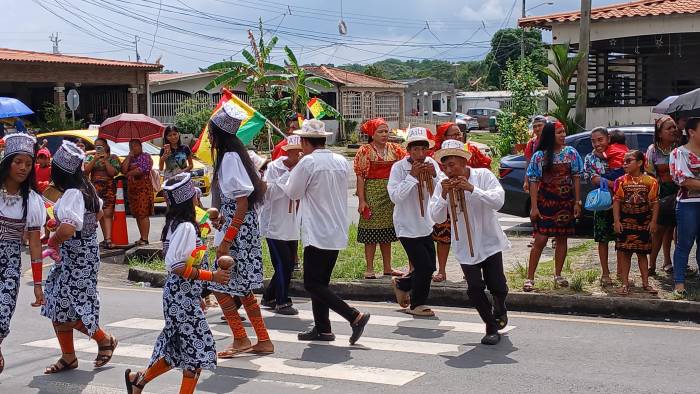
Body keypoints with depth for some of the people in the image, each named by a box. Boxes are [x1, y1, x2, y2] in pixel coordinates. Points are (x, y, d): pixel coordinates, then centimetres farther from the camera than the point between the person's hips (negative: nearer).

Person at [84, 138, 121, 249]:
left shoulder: (113, 158, 6)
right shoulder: (90, 157, 13)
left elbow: (114, 173, -6)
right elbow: (86, 170, -1)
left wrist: (106, 160, -10)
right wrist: (94, 159, -11)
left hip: (109, 188, -3)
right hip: (95, 188, 3)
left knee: (107, 214, -12)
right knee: (100, 214, 2)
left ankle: (108, 240, -20)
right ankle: (106, 239, 7)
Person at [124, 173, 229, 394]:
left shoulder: (175, 223, 9)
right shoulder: (186, 227, -18)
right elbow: (177, 266, -23)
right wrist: (211, 276, -21)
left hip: (179, 295, 9)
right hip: (183, 297, -9)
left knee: (177, 347, 18)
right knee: (199, 346, -2)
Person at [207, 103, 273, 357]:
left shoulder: (230, 158, -16)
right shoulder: (237, 153, 12)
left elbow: (242, 204, -20)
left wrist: (226, 240, -20)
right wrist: (223, 215, 20)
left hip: (238, 231, -10)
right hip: (246, 228, 10)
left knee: (219, 285, -2)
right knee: (242, 288, 14)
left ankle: (240, 339, 5)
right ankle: (263, 341, 18)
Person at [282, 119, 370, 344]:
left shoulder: (308, 162, -14)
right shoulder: (342, 161, 6)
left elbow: (292, 193, -5)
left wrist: (293, 172, 13)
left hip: (318, 234, -8)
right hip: (338, 233, 8)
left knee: (312, 284, -3)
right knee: (320, 281, 17)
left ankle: (355, 317, -12)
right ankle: (322, 329, 19)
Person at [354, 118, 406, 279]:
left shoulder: (394, 149, 8)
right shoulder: (365, 151, -6)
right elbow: (360, 176, -9)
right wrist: (361, 200, -15)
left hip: (391, 193, 5)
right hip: (372, 192, -5)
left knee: (387, 231, 12)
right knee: (372, 230, -1)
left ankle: (387, 267, 21)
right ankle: (370, 269, 6)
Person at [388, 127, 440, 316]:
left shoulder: (431, 164, -2)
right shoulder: (399, 167, -16)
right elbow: (395, 196, -23)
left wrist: (434, 175, -22)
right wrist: (412, 176, -27)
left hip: (425, 225, 6)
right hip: (407, 227, -6)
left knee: (429, 267, 14)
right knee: (425, 267, -6)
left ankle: (402, 285, 38)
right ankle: (417, 305, 13)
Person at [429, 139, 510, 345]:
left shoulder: (484, 175, -10)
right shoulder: (443, 185, -4)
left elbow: (498, 201, -23)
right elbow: (436, 217, -9)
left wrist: (472, 189, -30)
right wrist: (444, 196, -24)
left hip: (490, 242, -1)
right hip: (465, 247, 1)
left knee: (497, 286, 2)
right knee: (475, 288, -5)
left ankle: (499, 309, 38)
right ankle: (492, 327, 12)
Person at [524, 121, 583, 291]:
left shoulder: (571, 153, 2)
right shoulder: (539, 156, -4)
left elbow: (576, 178, 4)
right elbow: (534, 182, -4)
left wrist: (577, 202, 0)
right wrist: (534, 207, -9)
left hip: (566, 203, 3)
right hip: (545, 202, -3)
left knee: (562, 239, 10)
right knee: (540, 240, -6)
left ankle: (558, 275, 23)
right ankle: (530, 278, -1)